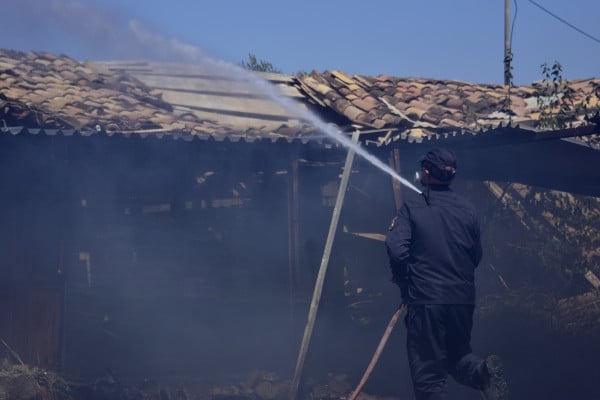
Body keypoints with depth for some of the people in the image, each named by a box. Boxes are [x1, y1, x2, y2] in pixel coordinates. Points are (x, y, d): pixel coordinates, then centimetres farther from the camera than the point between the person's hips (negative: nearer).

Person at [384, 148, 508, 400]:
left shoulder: (412, 208, -5)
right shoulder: (467, 209, 7)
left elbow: (397, 250, -16)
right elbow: (476, 256, 13)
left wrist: (403, 284, 1)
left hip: (426, 301, -4)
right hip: (463, 300, 4)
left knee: (428, 373, 3)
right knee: (458, 357, 21)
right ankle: (484, 371, -9)